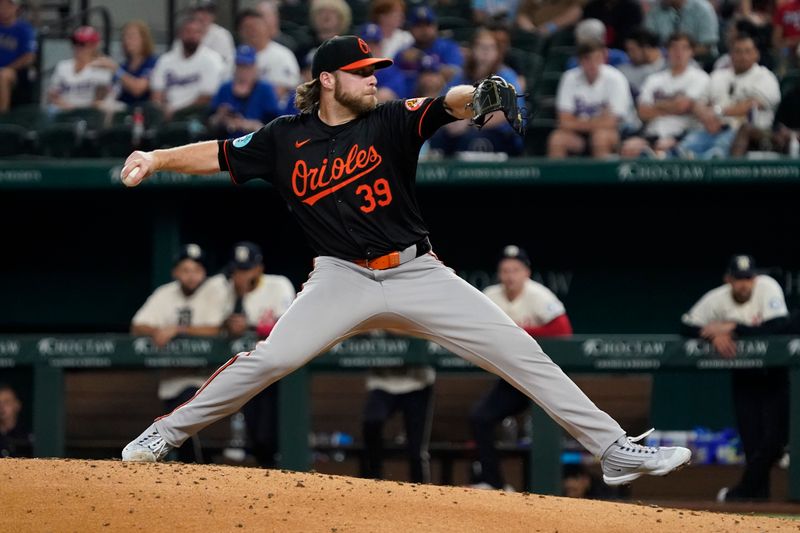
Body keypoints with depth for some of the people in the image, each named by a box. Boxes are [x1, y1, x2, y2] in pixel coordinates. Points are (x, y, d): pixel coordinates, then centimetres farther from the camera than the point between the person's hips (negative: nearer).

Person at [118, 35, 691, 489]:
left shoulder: (392, 121, -2)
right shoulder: (286, 139, 3)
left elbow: (449, 104, -18)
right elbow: (220, 155, 8)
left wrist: (477, 96, -42)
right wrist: (157, 158, -6)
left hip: (418, 275, 1)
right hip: (342, 279, -1)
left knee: (520, 352, -7)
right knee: (269, 359, -19)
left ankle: (616, 449, -4)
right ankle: (164, 435, -2)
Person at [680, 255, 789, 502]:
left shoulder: (768, 287, -18)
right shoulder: (716, 299, -10)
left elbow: (778, 326, -30)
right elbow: (686, 326, -9)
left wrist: (731, 328, -29)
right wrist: (714, 335, -29)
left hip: (774, 373, -2)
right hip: (743, 375, 2)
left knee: (773, 439, -12)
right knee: (752, 441, -1)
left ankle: (744, 490, -1)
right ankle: (758, 495, 10)